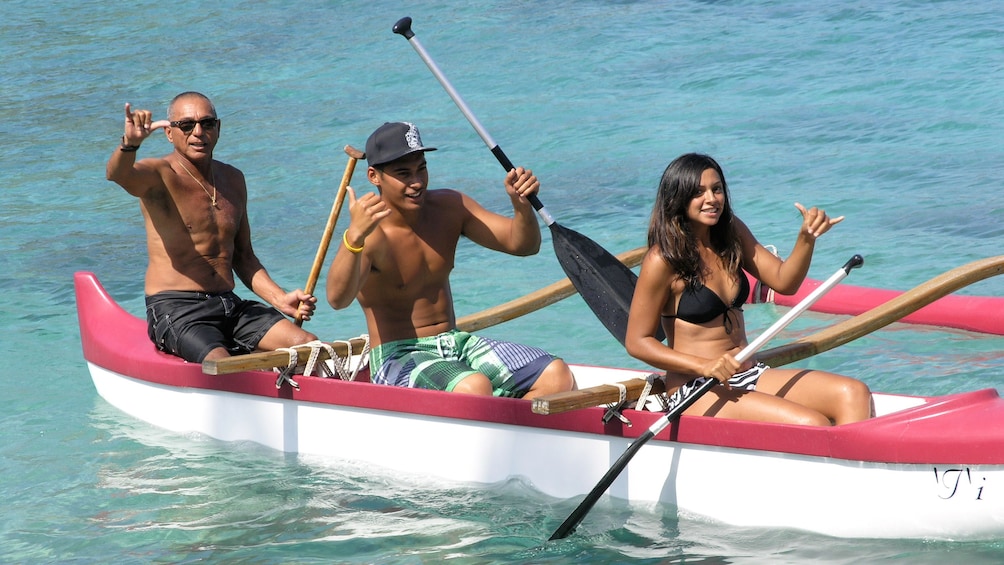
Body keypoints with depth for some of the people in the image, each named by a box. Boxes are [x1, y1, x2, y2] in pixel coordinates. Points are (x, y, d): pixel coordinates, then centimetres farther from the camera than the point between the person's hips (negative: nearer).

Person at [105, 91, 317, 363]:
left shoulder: (233, 179, 16)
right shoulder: (159, 176, -4)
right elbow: (116, 174, -28)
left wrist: (280, 299, 7)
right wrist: (130, 144, -51)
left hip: (230, 307, 6)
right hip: (174, 310, -6)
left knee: (309, 346, -12)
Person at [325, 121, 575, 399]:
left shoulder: (449, 207, 5)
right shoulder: (371, 236, -17)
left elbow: (522, 244, 6)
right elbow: (337, 299, -35)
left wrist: (522, 205, -16)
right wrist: (355, 237, -53)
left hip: (458, 345, 7)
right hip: (398, 357, -7)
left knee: (557, 375, -13)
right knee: (474, 387, -37)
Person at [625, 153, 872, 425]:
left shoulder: (732, 232, 11)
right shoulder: (663, 259, -11)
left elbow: (784, 281, 11)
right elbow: (637, 341, -9)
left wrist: (807, 238, -8)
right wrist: (704, 366, -20)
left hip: (749, 376, 8)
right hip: (697, 392, -8)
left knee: (855, 393, -14)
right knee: (812, 425, -28)